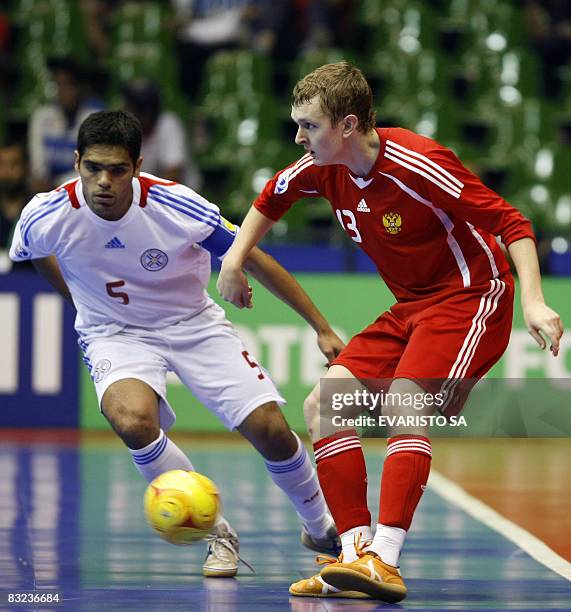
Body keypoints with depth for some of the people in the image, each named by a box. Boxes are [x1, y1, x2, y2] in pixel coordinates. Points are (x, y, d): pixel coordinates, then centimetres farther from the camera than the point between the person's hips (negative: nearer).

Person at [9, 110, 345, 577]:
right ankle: (216, 533, -10)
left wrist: (322, 328, -10)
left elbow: (257, 262, -13)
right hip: (114, 334, 0)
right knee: (132, 420, -32)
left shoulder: (177, 206, -26)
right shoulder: (45, 217, -21)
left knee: (269, 429, -12)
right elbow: (36, 253, 7)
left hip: (193, 324, 0)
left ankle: (322, 527, 20)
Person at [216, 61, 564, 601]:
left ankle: (384, 562, -33)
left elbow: (510, 223, -23)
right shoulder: (322, 168, -3)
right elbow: (271, 201, 21)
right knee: (323, 405, -5)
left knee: (403, 406, -30)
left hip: (470, 298, -8)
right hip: (409, 309, 8)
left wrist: (533, 303, -32)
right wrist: (233, 262, 14)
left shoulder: (417, 166, -26)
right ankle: (356, 553, -7)